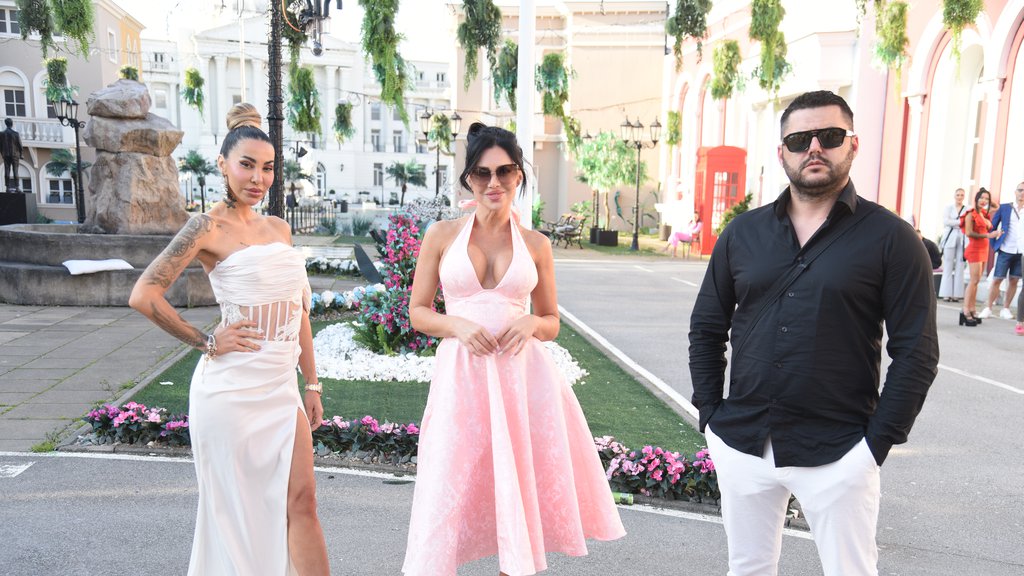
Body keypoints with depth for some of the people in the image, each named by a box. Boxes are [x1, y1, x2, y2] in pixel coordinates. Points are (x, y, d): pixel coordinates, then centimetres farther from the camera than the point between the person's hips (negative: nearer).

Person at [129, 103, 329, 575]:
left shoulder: (279, 229, 12)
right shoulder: (210, 226, -7)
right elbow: (143, 295, -14)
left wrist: (312, 384, 15)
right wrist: (206, 342, -9)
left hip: (281, 386, 6)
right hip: (232, 388, -5)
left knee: (301, 501, 5)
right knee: (235, 506, 9)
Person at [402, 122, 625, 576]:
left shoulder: (536, 244, 6)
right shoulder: (442, 236, 3)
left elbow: (551, 322, 13)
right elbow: (417, 311, 6)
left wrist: (531, 323, -10)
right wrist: (458, 325, -12)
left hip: (522, 373, 1)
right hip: (462, 372, -1)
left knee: (521, 482, 9)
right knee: (453, 488, 1)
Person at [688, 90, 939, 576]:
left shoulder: (890, 238, -5)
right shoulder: (743, 232, 5)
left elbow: (916, 352, -5)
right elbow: (706, 328, 10)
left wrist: (877, 441, -9)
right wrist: (710, 413, 4)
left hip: (836, 453, -3)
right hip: (741, 443, 4)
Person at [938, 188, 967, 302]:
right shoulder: (948, 208, 9)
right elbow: (945, 221, -5)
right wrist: (960, 222, -13)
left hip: (962, 240, 1)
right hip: (949, 239, -1)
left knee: (959, 267, -2)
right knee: (948, 267, -2)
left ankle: (956, 294, 1)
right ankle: (946, 294, -1)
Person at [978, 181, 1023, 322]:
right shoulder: (1004, 208, 4)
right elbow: (992, 226, 7)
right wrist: (994, 245, -1)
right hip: (1005, 250, -2)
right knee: (996, 279, -3)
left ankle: (1005, 309, 13)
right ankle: (988, 308, 3)